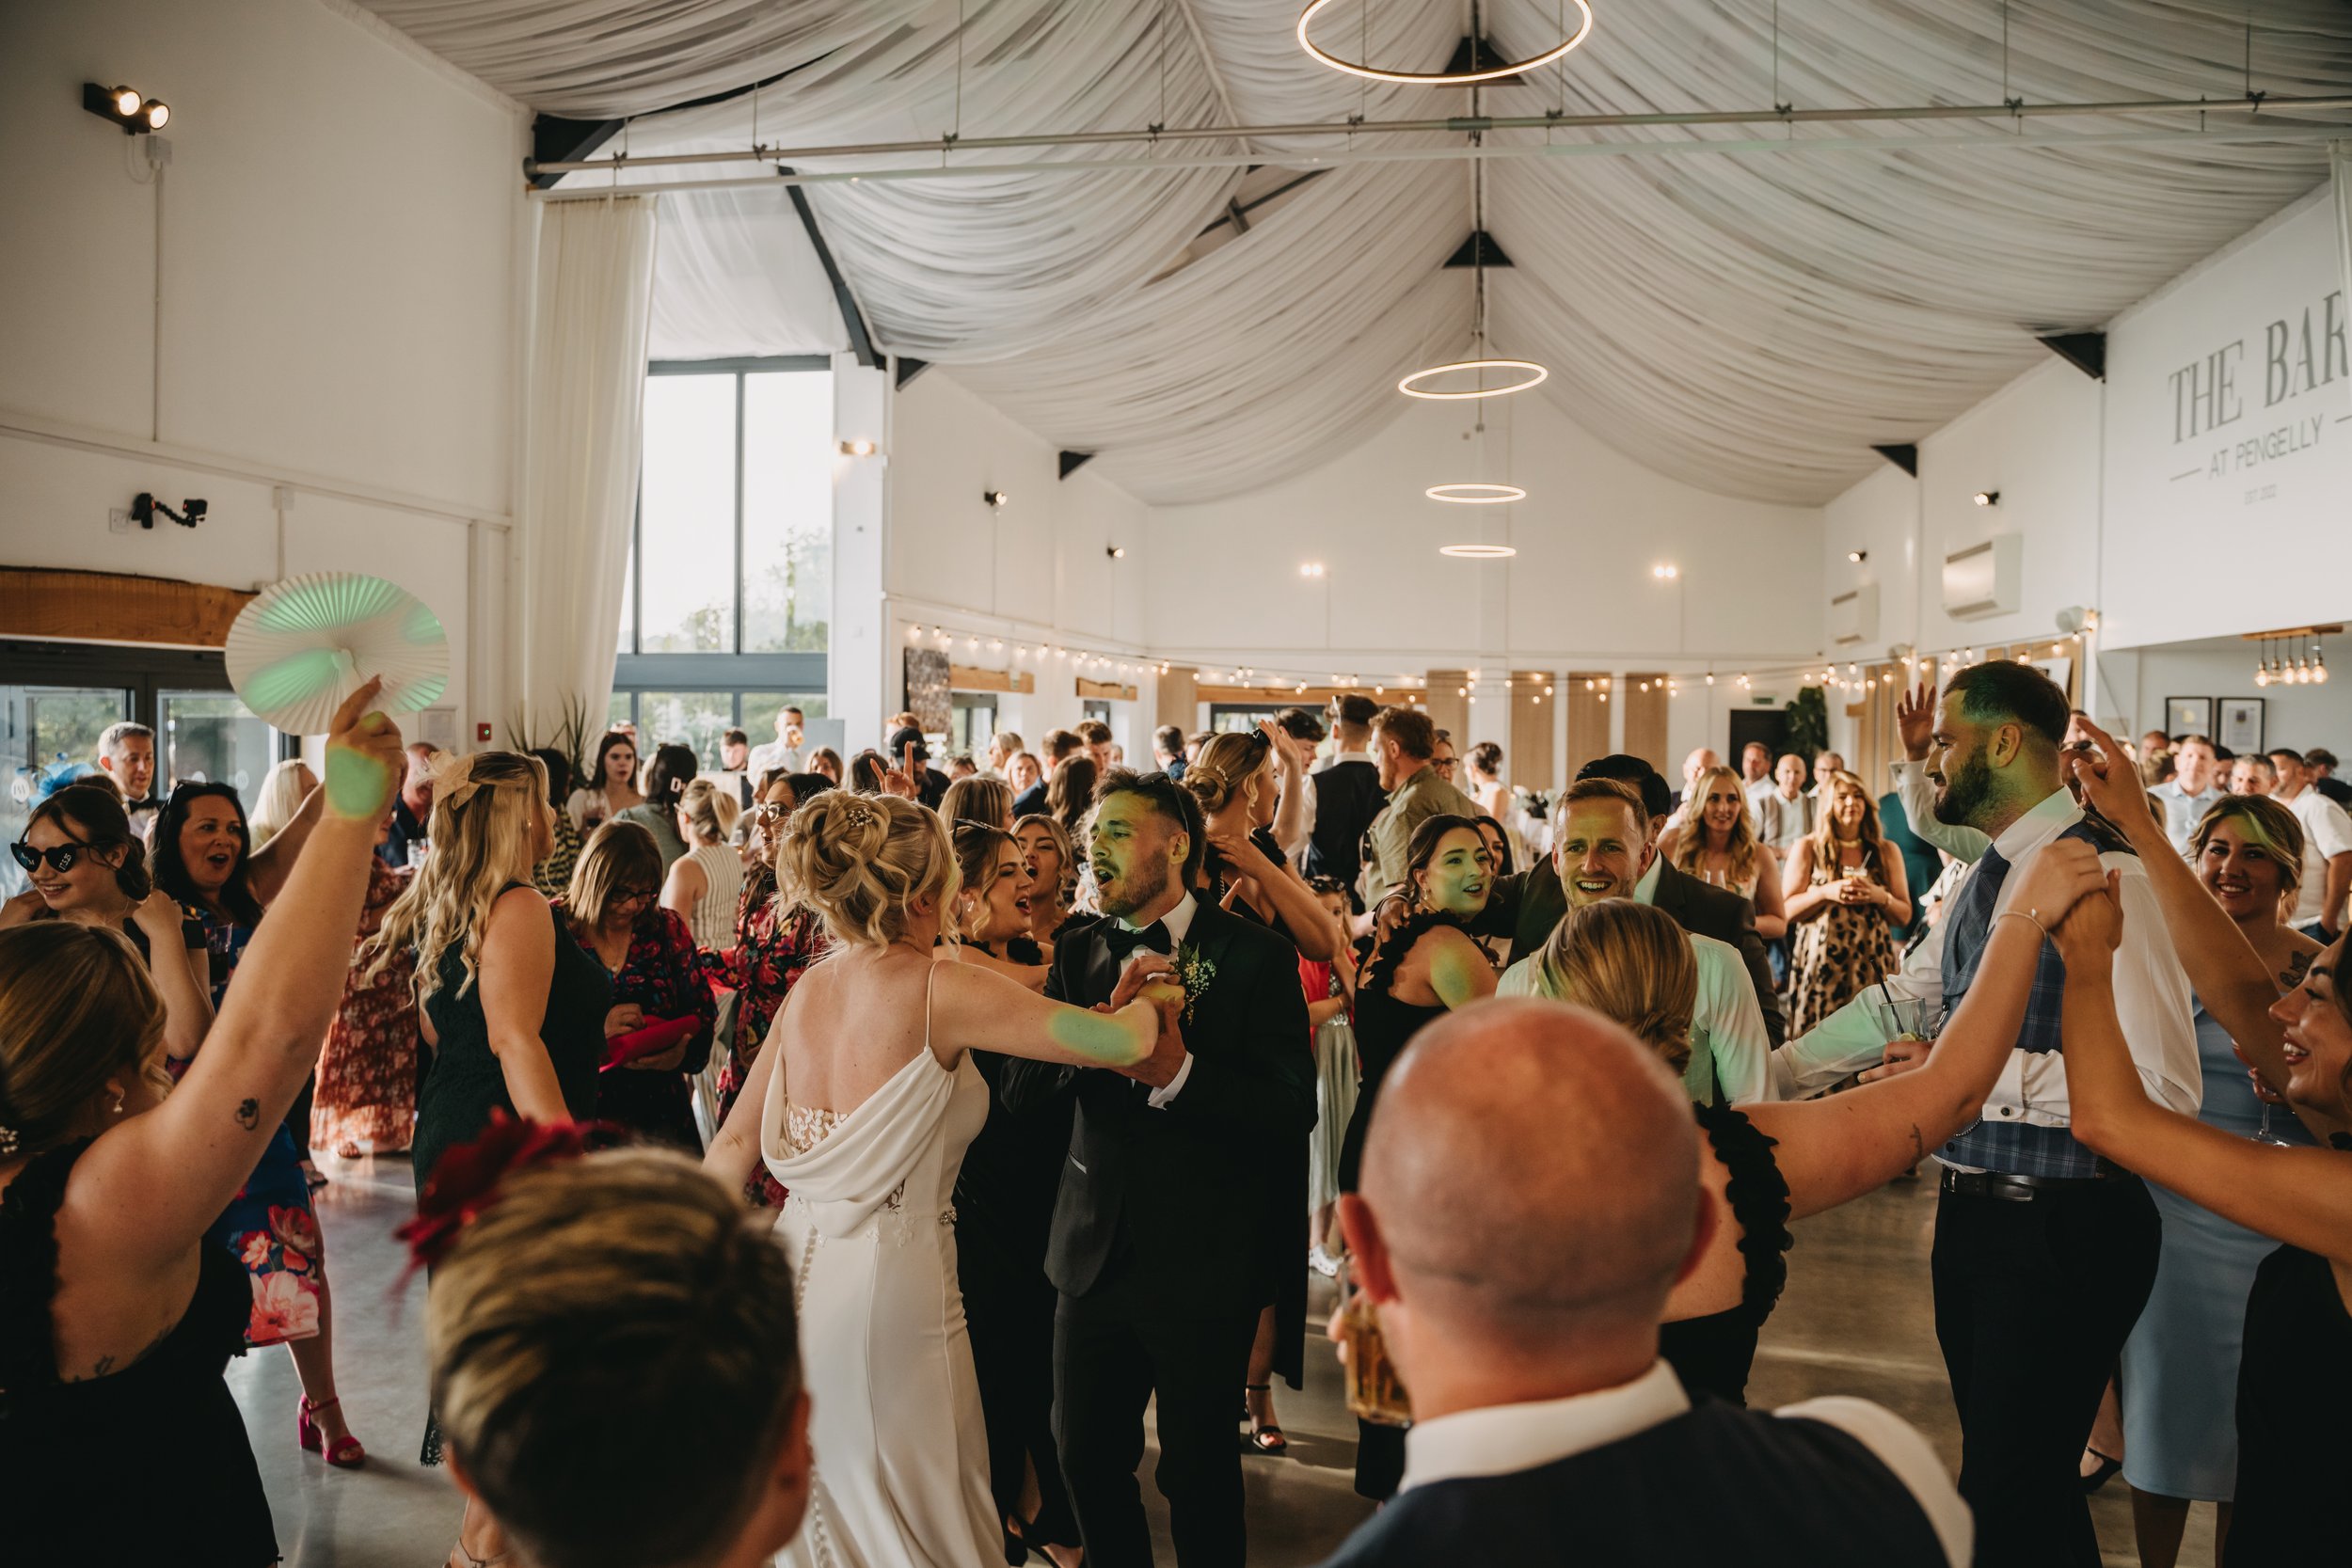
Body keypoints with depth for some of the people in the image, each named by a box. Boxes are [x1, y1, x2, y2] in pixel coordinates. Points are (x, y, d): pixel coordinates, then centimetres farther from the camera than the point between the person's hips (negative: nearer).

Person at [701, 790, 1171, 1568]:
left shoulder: (808, 988, 4)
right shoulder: (942, 988, -15)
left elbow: (734, 1143, 9)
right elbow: (1123, 1043, -17)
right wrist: (1146, 1000, 5)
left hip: (797, 1265, 7)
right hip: (890, 1275, -7)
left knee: (810, 1505, 23)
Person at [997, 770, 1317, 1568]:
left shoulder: (1255, 956, -9)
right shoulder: (1079, 955, 5)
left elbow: (1293, 1108, -15)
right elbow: (1019, 1087, -5)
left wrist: (1180, 1071, -27)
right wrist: (1109, 1016, -20)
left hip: (1203, 1264, -4)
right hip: (1096, 1254, 4)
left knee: (1198, 1471, 10)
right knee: (1085, 1456, 16)